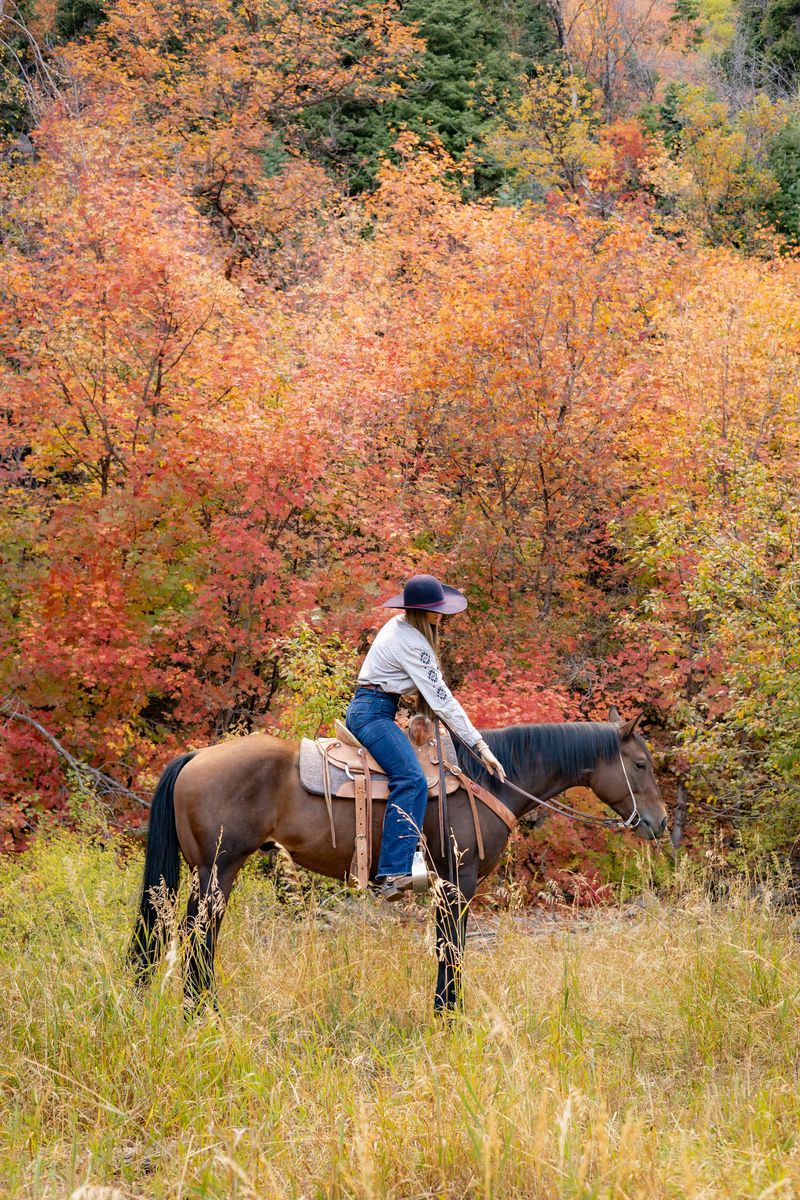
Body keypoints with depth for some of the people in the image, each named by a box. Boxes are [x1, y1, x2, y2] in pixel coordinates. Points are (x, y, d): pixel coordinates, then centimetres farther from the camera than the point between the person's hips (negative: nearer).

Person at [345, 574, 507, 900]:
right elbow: (442, 699, -18)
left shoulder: (400, 626, 12)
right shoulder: (412, 644, -17)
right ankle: (394, 873, -42)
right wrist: (480, 746, -16)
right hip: (374, 713, -11)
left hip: (364, 710, 11)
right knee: (412, 780, -29)